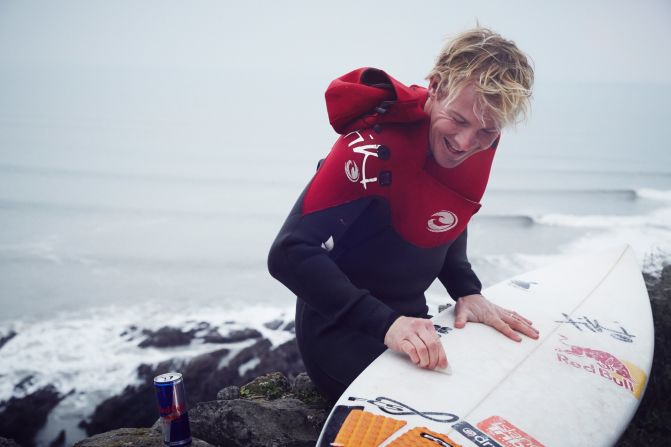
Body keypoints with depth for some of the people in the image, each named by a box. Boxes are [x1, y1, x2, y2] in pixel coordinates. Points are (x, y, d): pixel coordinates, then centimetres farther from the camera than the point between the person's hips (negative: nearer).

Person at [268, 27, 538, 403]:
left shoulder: (479, 141, -6)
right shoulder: (374, 149, -30)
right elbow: (290, 254, -34)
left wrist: (468, 291, -6)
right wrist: (386, 324, -39)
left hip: (410, 322, 7)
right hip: (344, 332, -7)